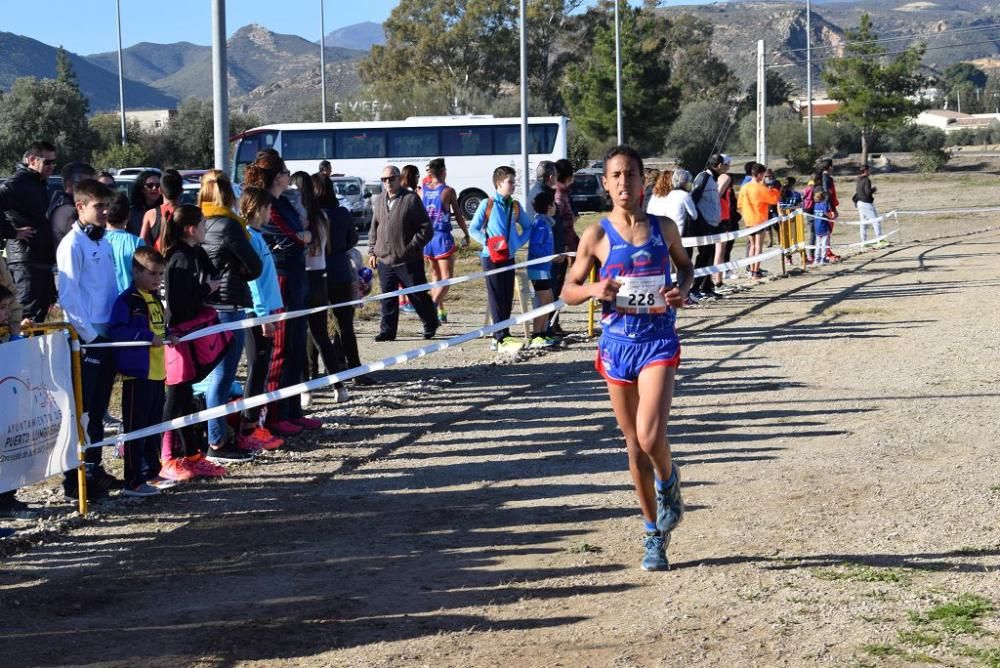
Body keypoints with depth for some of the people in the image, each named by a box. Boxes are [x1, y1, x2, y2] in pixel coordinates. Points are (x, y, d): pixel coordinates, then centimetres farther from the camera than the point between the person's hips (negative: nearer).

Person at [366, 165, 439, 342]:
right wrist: (372, 251, 12)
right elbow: (374, 229, 20)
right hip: (384, 260, 5)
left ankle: (431, 324, 24)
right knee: (387, 298, 6)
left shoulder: (411, 199, -6)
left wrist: (412, 247, -13)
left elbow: (426, 228, -7)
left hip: (409, 261, -5)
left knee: (418, 295, 5)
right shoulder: (379, 201, 12)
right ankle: (387, 330, 13)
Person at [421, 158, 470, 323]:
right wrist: (466, 235, 10)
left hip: (426, 237, 5)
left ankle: (440, 312, 21)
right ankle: (432, 306, -24)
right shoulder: (448, 191, -9)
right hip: (442, 237, -5)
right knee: (446, 277, -2)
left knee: (435, 276, 18)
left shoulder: (422, 191, 2)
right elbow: (458, 215, -4)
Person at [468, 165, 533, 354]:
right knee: (496, 298, -6)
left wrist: (519, 243, 1)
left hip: (509, 257, 5)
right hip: (491, 257, -5)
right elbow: (473, 229, -1)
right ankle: (503, 338, -10)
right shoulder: (487, 204, -4)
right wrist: (489, 242, -14)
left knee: (508, 298, 6)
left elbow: (527, 227, 18)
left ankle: (500, 335, 16)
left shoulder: (515, 206, 8)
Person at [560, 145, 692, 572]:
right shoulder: (596, 235, -1)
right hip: (617, 342, 1)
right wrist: (593, 289, -17)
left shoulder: (664, 228, 2)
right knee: (634, 445, 9)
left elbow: (684, 265, 20)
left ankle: (668, 481, 17)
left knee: (650, 436, -19)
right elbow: (568, 291, 4)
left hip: (658, 340, -1)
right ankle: (654, 532, 25)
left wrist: (682, 288, -2)